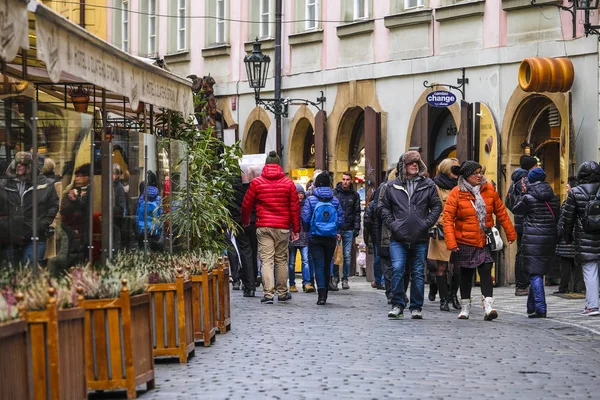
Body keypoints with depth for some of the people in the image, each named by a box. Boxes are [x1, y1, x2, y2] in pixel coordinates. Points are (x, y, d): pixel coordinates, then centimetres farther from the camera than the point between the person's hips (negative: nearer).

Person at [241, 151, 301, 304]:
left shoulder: (256, 182, 2)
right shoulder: (288, 183, 3)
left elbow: (246, 204, 7)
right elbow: (295, 208, 3)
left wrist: (245, 221, 25)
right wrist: (296, 229, 10)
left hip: (263, 227, -1)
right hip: (283, 228, 1)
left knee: (266, 260, -2)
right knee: (281, 260, 12)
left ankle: (268, 293, -11)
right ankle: (282, 292, 20)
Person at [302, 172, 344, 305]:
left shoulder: (311, 200, -6)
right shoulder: (335, 200, 2)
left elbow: (305, 218, -7)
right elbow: (341, 219, 1)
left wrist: (307, 230, 12)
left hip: (315, 238, -3)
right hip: (331, 238, 3)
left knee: (319, 264, -5)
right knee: (327, 265, 14)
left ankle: (321, 293, -22)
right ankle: (324, 294, 24)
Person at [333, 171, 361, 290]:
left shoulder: (354, 195, 9)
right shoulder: (334, 192, 3)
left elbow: (357, 213, 10)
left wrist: (356, 228, 1)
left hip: (348, 229, 1)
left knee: (347, 256, 1)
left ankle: (345, 279, 8)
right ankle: (335, 277, 11)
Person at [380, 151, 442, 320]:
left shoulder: (428, 185, 6)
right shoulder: (392, 186, 7)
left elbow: (437, 206, 6)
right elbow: (384, 207, 11)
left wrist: (426, 224, -5)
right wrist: (392, 225, -2)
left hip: (420, 238, 0)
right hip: (398, 239, 0)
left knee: (418, 273, 5)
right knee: (397, 270, -10)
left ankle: (416, 307, 12)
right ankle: (397, 305, -1)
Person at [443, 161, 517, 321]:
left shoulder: (488, 189, 0)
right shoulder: (456, 193, -8)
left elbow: (501, 212, 9)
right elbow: (448, 219, -9)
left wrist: (510, 233, 13)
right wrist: (451, 242, -17)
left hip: (485, 241, 1)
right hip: (465, 242, -1)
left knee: (486, 272, -10)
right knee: (466, 274, 10)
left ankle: (488, 307, -17)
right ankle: (465, 306, 24)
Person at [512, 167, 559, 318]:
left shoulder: (529, 198, -8)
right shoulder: (553, 198, 7)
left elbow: (516, 209, 7)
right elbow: (557, 217, 13)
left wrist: (523, 194, 15)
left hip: (532, 239, -5)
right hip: (550, 239, 5)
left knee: (535, 274, -5)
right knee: (539, 273, 16)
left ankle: (540, 309, -15)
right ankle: (532, 307, 23)